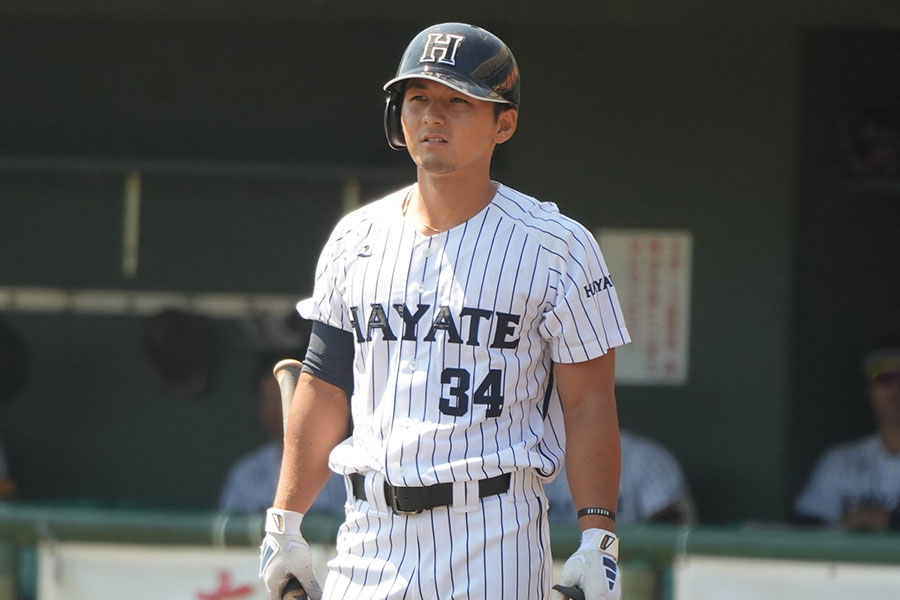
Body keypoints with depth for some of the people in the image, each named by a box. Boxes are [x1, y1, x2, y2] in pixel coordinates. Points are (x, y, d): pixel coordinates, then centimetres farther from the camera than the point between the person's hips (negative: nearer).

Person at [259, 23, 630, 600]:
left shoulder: (556, 247, -2)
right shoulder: (357, 238, 11)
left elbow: (590, 405, -4)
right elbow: (326, 390, 15)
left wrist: (599, 539, -12)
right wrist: (285, 525, 12)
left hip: (495, 538, -4)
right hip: (369, 541, 4)